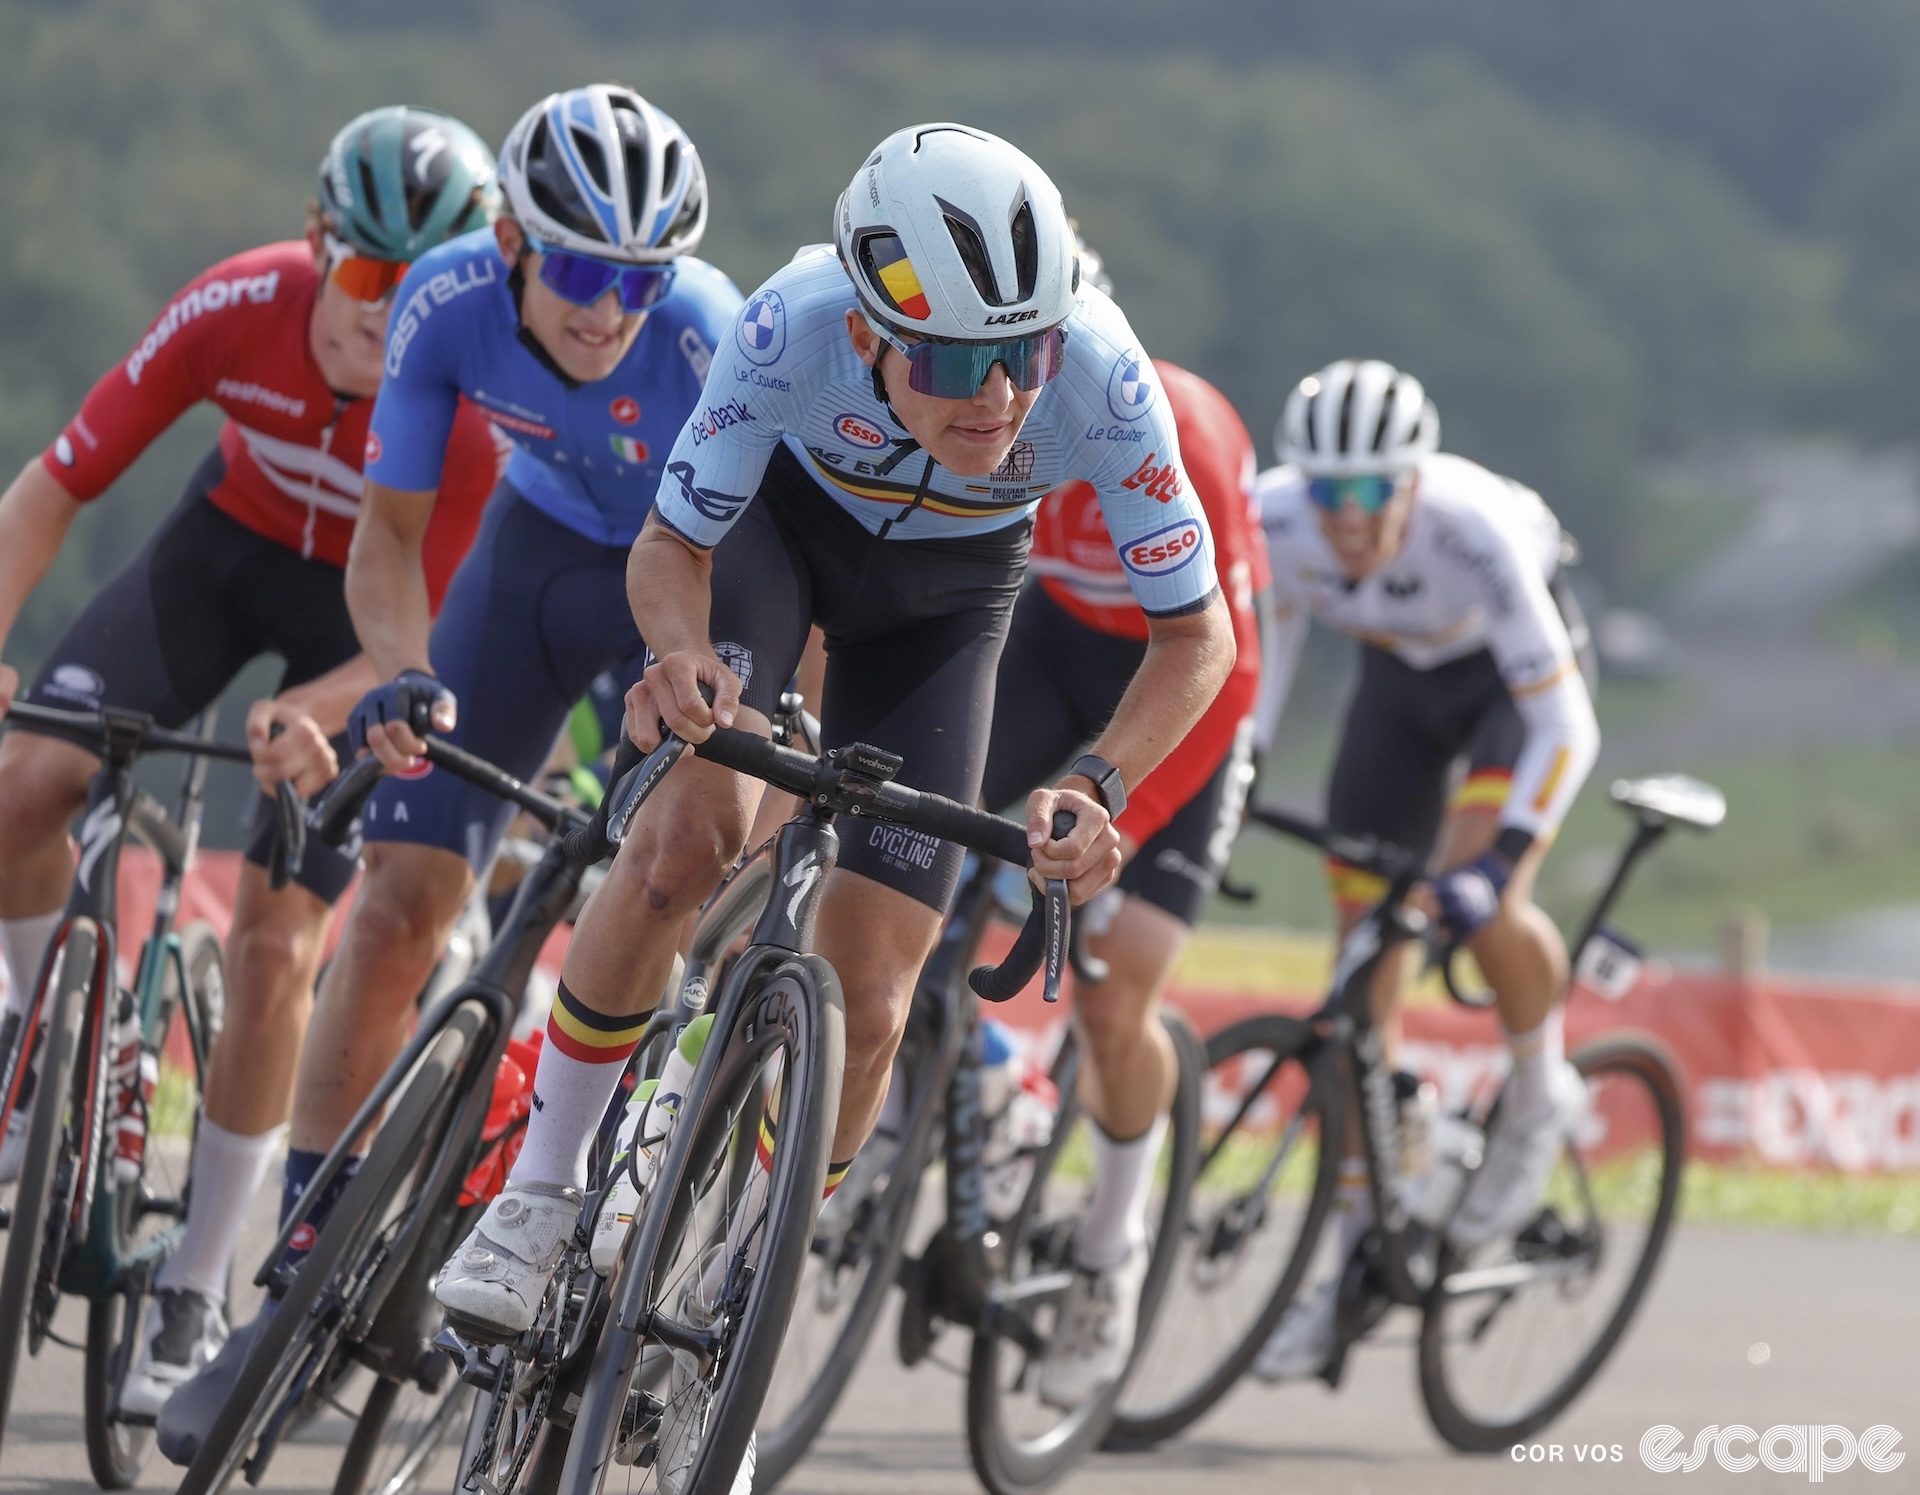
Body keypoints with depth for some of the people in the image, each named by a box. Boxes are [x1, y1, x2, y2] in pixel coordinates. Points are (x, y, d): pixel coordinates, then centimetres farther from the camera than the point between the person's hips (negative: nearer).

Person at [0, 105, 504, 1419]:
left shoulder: (474, 409, -33)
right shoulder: (238, 309, -29)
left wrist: (309, 715, -47)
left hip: (370, 613, -2)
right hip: (233, 540, 2)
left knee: (277, 953, -11)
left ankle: (197, 1292, 3)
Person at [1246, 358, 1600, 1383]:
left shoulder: (1474, 533, -39)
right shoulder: (1274, 522, -29)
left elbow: (1564, 726, -36)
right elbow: (1253, 679, -15)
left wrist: (1496, 860, -46)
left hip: (1510, 672, -4)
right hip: (1399, 678, 4)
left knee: (1478, 900, -29)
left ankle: (1539, 1094, 2)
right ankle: (1357, 1260, 5)